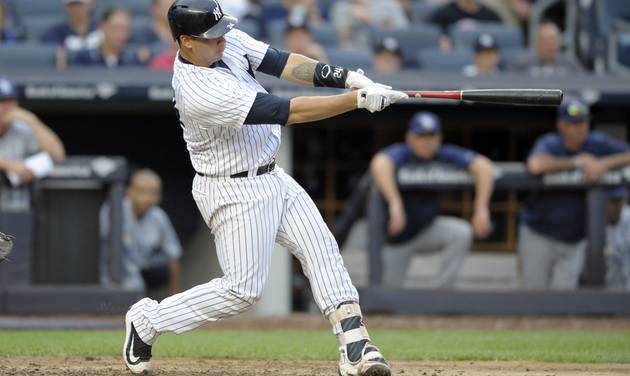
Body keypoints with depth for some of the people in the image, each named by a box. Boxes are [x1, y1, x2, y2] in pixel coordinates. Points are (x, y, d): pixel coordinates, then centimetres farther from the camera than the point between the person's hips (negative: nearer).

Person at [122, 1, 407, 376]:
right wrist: (359, 100, -31)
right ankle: (147, 320, 13)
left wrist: (351, 78, -21)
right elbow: (290, 112, -32)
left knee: (322, 250, -1)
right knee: (242, 290, -4)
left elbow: (284, 63, -6)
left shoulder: (227, 41, -6)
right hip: (235, 193, -9)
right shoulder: (200, 92, -31)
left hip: (272, 177, 9)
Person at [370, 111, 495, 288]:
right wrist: (395, 203, -59)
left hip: (427, 229, 3)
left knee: (462, 233, -24)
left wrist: (481, 209, -35)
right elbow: (380, 164, -47)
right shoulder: (400, 153, -23)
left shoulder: (445, 155, -14)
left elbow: (483, 166, -24)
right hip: (396, 235, -3)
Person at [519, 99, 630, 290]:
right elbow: (535, 165, -38)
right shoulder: (549, 143, -13)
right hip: (538, 236, -2)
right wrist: (578, 162, -28)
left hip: (575, 238, 2)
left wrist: (605, 164, -26)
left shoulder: (597, 144, -4)